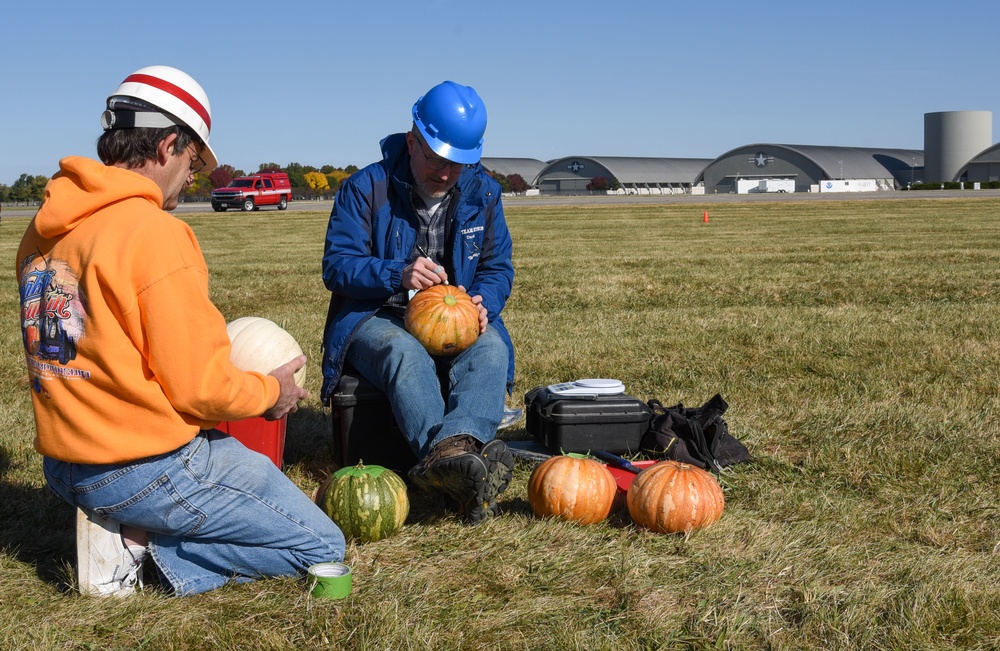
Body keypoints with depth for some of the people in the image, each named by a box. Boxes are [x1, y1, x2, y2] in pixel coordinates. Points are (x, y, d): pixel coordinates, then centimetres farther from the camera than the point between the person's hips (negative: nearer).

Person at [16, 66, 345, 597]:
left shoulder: (43, 231, 5)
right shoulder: (154, 232, -20)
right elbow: (200, 389, -19)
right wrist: (272, 391, 1)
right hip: (152, 467, -8)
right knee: (322, 547, 4)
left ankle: (116, 525, 6)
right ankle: (141, 540, -6)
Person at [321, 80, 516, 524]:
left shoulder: (483, 192, 8)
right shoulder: (366, 187, -4)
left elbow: (498, 268, 9)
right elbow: (336, 265, -9)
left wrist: (483, 303, -15)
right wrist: (398, 274, -28)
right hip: (376, 320, -3)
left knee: (491, 347, -32)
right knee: (405, 353, -39)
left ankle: (453, 450, -60)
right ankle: (455, 467, -63)